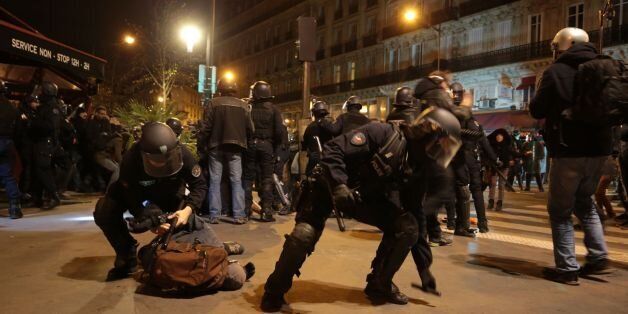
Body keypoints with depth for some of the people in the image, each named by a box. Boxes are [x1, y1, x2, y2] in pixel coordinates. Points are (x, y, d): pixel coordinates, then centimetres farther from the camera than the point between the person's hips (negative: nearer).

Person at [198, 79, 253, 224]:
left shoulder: (213, 103, -3)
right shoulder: (242, 105, 2)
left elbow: (206, 127, -5)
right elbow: (249, 128, 3)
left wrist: (201, 145, 3)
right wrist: (244, 141, 19)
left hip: (216, 146, -1)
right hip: (235, 146, 1)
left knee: (215, 180, 5)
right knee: (236, 180, 4)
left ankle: (214, 215, 5)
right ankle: (239, 215, 1)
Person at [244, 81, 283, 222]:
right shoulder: (273, 109, 0)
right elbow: (279, 131, -6)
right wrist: (275, 144, 7)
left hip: (250, 144, 1)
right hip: (266, 145, -1)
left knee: (248, 177, 9)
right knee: (266, 178, 2)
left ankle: (246, 209, 11)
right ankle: (266, 211, -1)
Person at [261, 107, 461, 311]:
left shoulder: (414, 167, -2)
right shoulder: (383, 134, -24)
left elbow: (414, 212, 5)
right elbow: (333, 150, -28)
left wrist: (424, 263, 5)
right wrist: (339, 186, -42)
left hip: (367, 197, 6)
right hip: (332, 188, -6)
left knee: (406, 227, -10)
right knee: (304, 236, -25)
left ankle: (379, 285, 9)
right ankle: (275, 291, 2)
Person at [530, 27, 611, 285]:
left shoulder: (556, 71, -8)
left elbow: (537, 110, -5)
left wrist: (555, 104, 13)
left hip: (569, 150, -6)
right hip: (599, 148, 6)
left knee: (560, 209, 4)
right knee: (584, 201, 24)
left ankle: (567, 268, 2)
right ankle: (598, 254, 15)